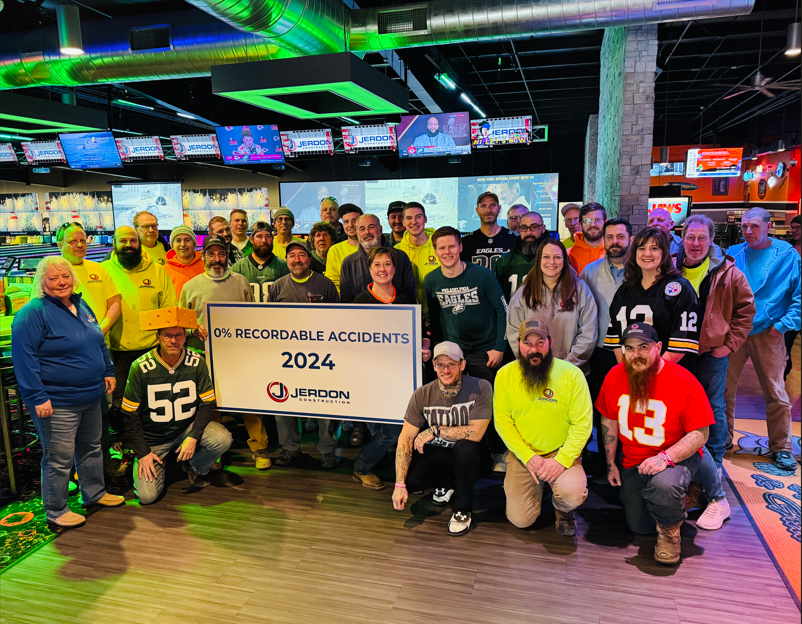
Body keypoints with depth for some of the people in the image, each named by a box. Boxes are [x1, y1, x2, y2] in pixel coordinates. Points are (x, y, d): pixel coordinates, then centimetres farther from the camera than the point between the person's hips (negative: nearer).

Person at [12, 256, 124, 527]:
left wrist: (108, 371, 18)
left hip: (91, 397, 8)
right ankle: (56, 511, 20)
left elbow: (99, 343, 22)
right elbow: (24, 357, -18)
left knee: (92, 448, 21)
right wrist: (36, 397, -21)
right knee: (59, 459, 2)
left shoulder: (81, 305, 10)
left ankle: (94, 493, 38)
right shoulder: (33, 312, -14)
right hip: (57, 403, -8)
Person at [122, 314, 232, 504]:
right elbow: (130, 413, -8)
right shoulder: (141, 367, -16)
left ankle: (195, 467, 7)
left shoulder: (197, 363, -11)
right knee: (147, 496, -13)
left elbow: (208, 403, -4)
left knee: (223, 439, -26)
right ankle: (158, 467, 22)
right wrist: (142, 453, -9)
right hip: (152, 438, -1)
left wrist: (193, 437, -17)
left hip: (188, 427, 2)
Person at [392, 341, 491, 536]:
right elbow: (406, 438, -12)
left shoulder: (480, 388, -17)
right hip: (433, 454, 3)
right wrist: (400, 485, -21)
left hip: (465, 457, -2)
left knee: (466, 446, -36)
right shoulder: (422, 395, -10)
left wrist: (436, 430, -23)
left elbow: (476, 433, -24)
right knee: (407, 478, -23)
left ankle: (463, 509, -8)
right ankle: (446, 483, 14)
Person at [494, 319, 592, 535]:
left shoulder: (572, 374, -12)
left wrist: (562, 460, -19)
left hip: (561, 453, -1)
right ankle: (537, 485, 31)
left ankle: (563, 511, 11)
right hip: (522, 455, 2)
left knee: (573, 495, -29)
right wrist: (528, 456, -13)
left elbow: (582, 424, -11)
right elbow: (503, 421, -4)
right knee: (520, 520, -3)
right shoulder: (505, 375, -6)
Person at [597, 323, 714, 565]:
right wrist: (610, 463, 6)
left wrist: (665, 458, -32)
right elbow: (609, 420, 4)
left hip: (677, 456, -4)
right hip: (632, 460, 5)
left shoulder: (684, 382, -21)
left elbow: (700, 434, -18)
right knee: (639, 526, 7)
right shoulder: (615, 376, -8)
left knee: (664, 486, -39)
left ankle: (670, 529, -4)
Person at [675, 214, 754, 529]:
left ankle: (713, 472, 15)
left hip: (713, 352, -2)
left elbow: (746, 309, 3)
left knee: (713, 408, 5)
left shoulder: (727, 273, -4)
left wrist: (730, 343, -3)